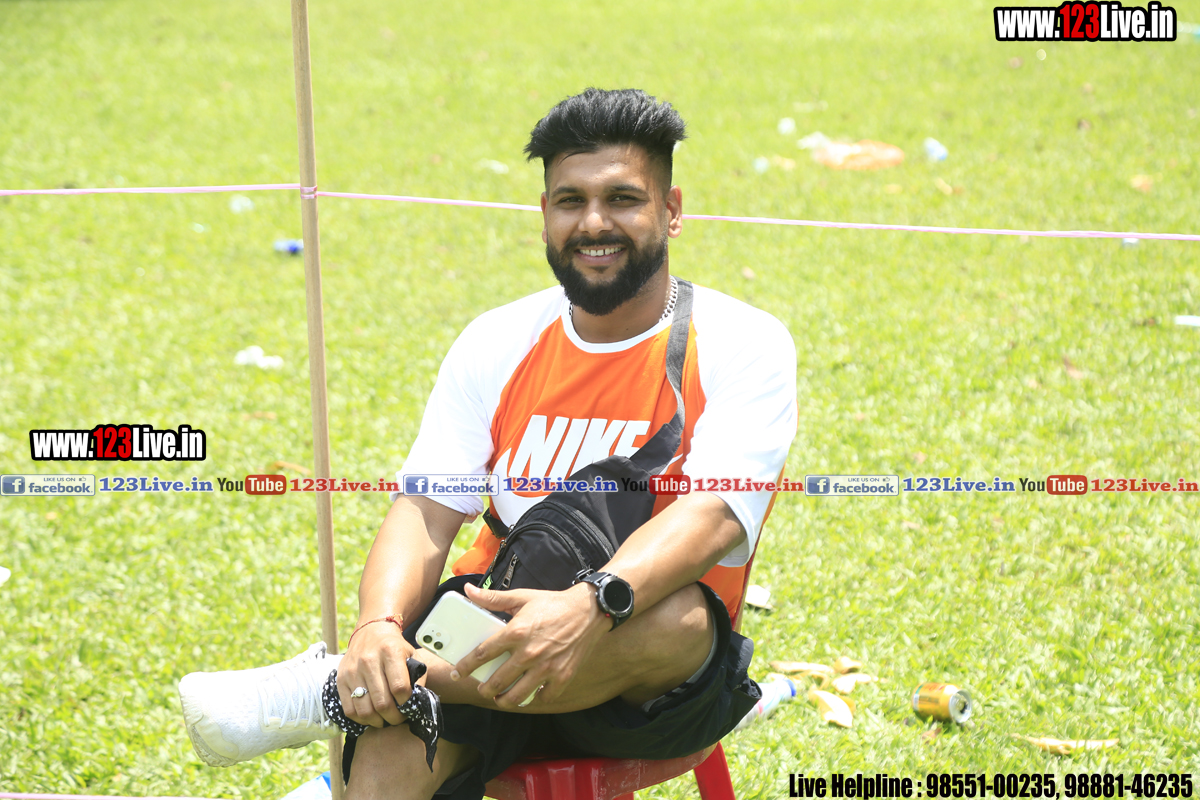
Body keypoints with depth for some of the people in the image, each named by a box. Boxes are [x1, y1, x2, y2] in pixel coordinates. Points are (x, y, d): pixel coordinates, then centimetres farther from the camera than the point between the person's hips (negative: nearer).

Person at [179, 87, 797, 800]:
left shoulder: (742, 345, -4)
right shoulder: (497, 343, 8)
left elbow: (713, 514, -20)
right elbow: (428, 509, 0)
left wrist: (591, 607, -40)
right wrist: (379, 626, -23)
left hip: (651, 692, -1)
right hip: (500, 630, 2)